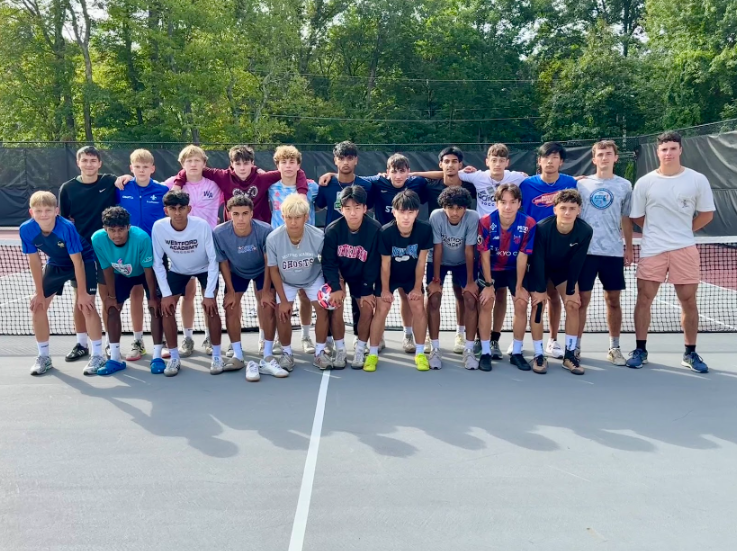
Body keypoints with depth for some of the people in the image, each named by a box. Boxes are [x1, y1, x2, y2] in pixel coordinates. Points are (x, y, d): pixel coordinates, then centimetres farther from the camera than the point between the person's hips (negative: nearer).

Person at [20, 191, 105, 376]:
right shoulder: (26, 230, -23)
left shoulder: (67, 228, -34)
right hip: (56, 264, 5)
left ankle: (97, 356, -2)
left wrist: (82, 293, -23)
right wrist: (39, 293, -7)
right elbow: (34, 261, -10)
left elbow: (77, 261, -27)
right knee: (38, 306, 1)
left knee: (87, 306, -16)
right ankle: (43, 356, 16)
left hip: (84, 261, -5)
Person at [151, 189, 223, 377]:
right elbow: (157, 263, -16)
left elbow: (213, 260, -24)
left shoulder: (202, 226, -32)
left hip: (205, 269, -2)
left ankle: (217, 356, -1)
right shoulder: (158, 227, -27)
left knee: (210, 307, -17)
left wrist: (209, 294, -25)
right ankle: (174, 358, 6)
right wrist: (166, 294, -19)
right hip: (177, 270, 2)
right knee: (167, 309, -10)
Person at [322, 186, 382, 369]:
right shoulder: (332, 230, -26)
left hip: (361, 276, 0)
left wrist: (367, 290, -15)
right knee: (335, 304, -18)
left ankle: (360, 349, 13)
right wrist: (336, 287, -29)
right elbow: (328, 262, -19)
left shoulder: (375, 229, -27)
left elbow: (374, 263, -18)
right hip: (337, 272, 0)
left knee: (367, 308, -9)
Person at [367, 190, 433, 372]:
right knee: (381, 310, -6)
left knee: (418, 308, -5)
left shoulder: (425, 230, -28)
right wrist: (385, 289, -10)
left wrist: (417, 287, -9)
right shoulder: (386, 232, -32)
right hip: (388, 276, -1)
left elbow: (421, 261, -16)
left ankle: (420, 353, 11)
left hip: (412, 276, 2)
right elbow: (385, 264, -19)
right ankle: (373, 354, 7)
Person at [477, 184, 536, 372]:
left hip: (515, 269, 1)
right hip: (491, 268, -1)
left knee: (522, 304, -9)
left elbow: (522, 257, -16)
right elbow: (485, 255, -17)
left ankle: (516, 353, 6)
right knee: (485, 303, -12)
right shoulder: (486, 223, -25)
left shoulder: (528, 224, -23)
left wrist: (519, 286, -11)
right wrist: (488, 284, -15)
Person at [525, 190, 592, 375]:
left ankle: (570, 354, 5)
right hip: (540, 268, -2)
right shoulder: (542, 228, -34)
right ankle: (539, 355, -1)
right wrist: (539, 289, -20)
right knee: (537, 306, -9)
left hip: (565, 269, 2)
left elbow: (576, 263, -19)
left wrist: (571, 291, -15)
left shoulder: (585, 231, -27)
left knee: (573, 306, -6)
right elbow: (538, 260, -25)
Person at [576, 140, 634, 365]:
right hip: (585, 251, -1)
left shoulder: (624, 186, 7)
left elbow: (626, 219, 12)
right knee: (581, 300, 1)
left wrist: (629, 248, 9)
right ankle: (576, 346, 10)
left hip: (613, 252, 1)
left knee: (613, 300, 7)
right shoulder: (581, 184, 5)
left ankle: (614, 348, 19)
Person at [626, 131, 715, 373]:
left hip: (685, 249, 0)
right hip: (652, 250, 0)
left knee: (689, 301, 4)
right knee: (644, 299, 1)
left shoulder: (698, 180, -1)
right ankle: (640, 350, 12)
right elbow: (637, 217, 7)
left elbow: (707, 214, 8)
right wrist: (657, 230, 6)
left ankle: (690, 353, 17)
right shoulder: (644, 182, -1)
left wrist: (683, 231, 5)